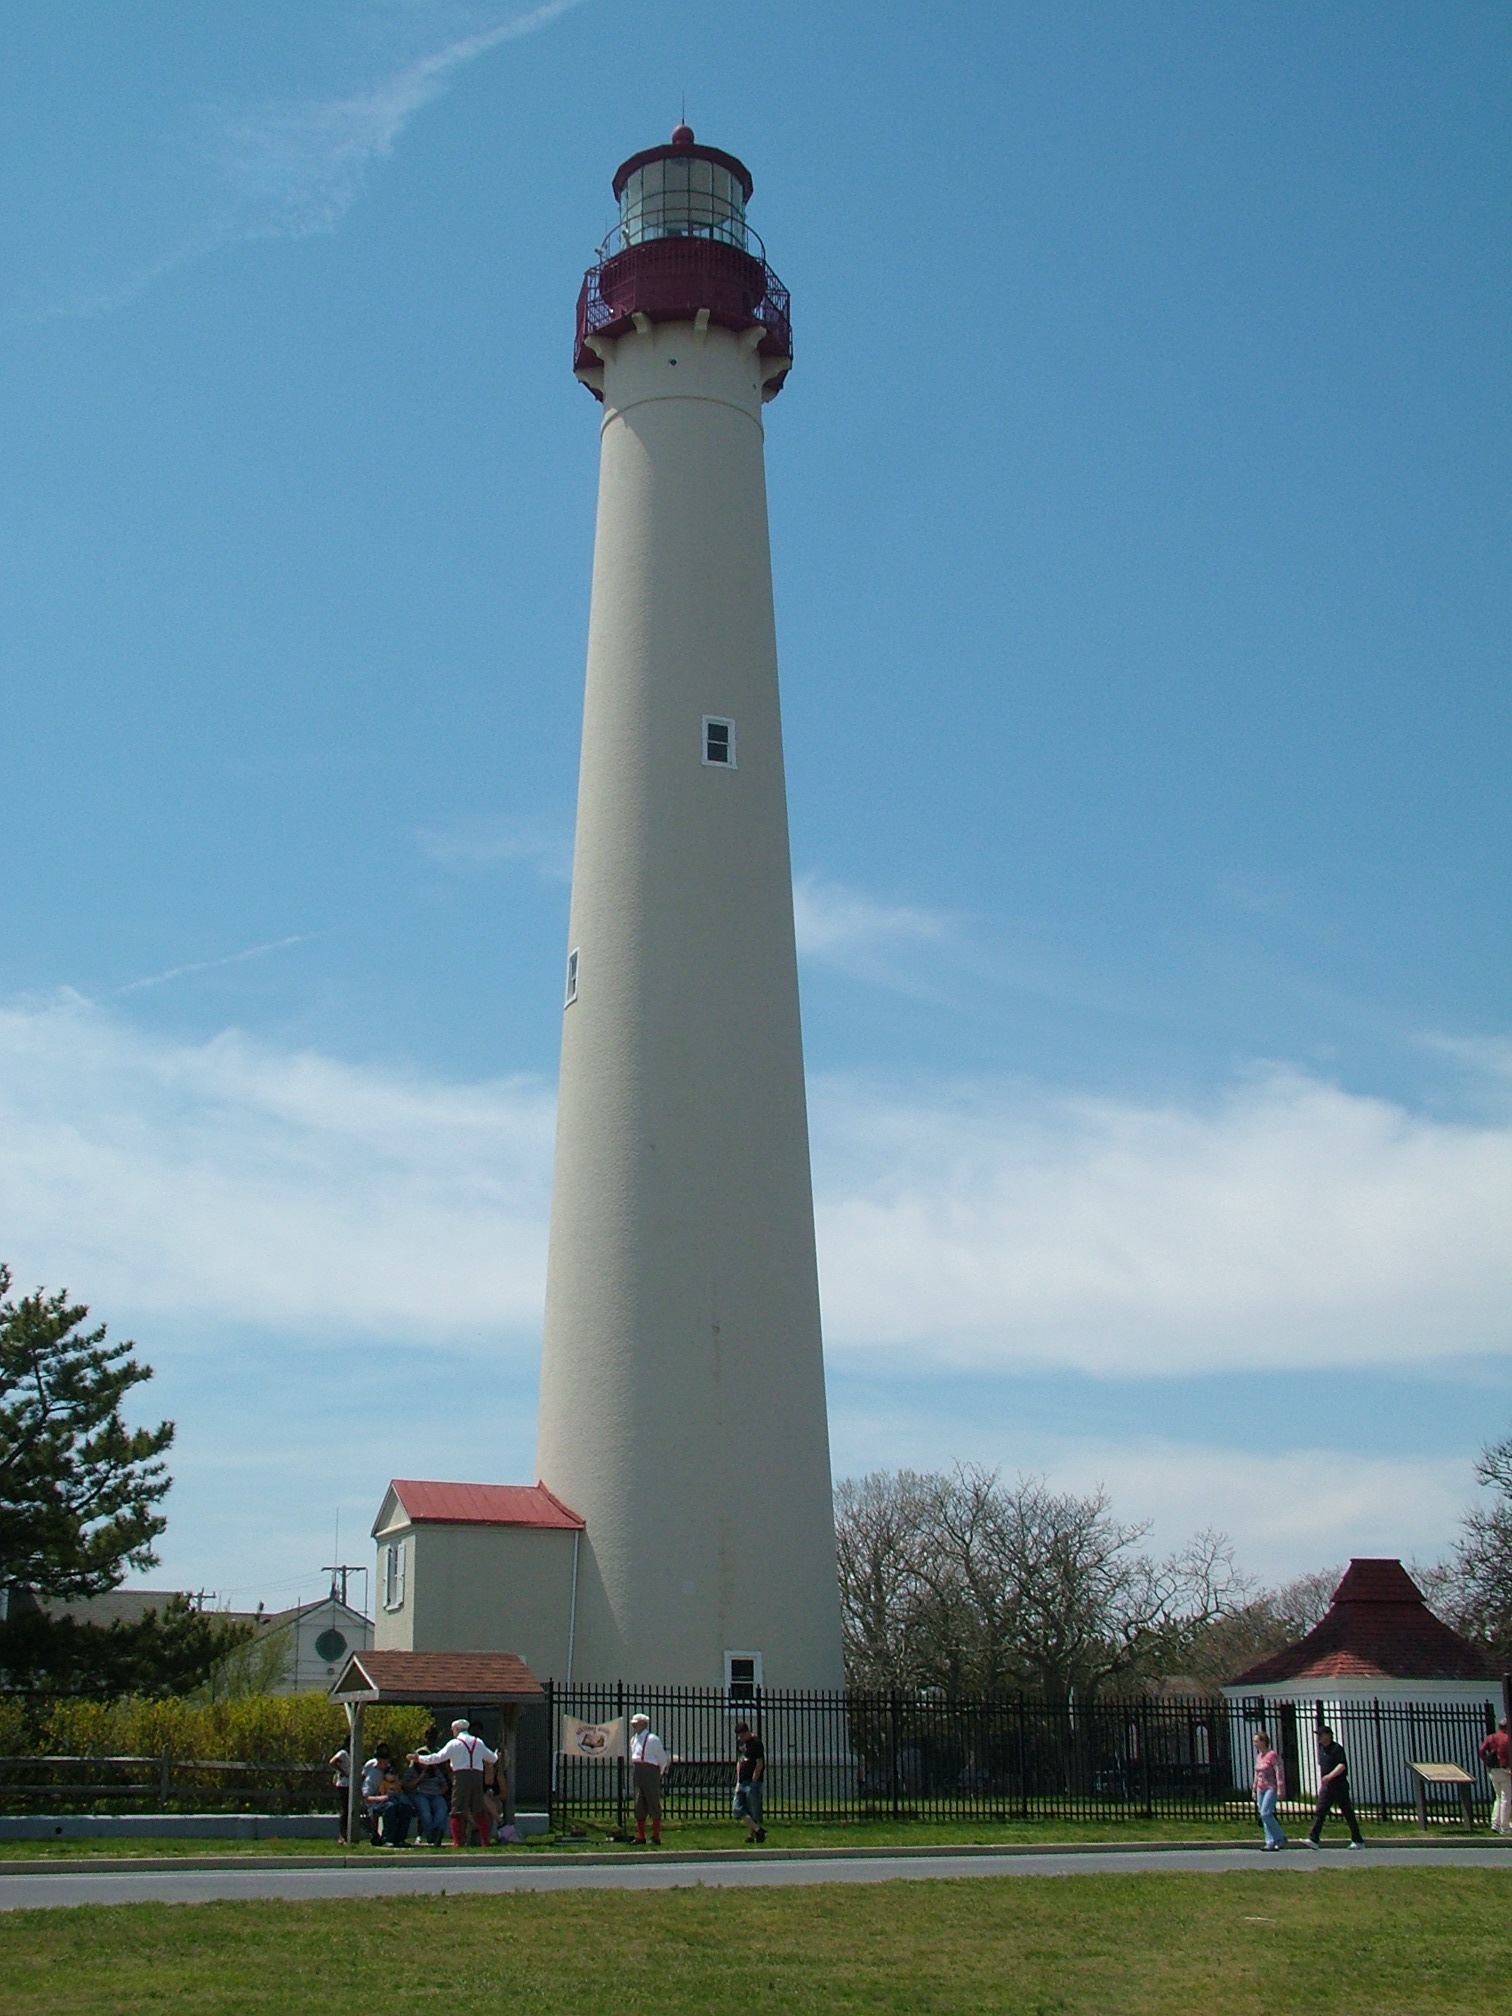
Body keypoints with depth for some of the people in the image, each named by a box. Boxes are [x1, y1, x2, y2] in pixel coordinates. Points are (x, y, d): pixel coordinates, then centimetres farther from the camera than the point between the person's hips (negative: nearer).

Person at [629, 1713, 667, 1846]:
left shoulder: (652, 1739, -10)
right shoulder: (633, 1739, 13)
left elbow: (663, 1759, -3)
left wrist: (658, 1774, 6)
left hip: (650, 1772, -7)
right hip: (638, 1774, 8)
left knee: (653, 1805, -3)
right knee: (639, 1806, 10)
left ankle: (656, 1838, 1)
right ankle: (640, 1837, 18)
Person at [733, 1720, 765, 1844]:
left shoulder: (756, 1743, -10)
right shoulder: (740, 1743, 14)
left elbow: (760, 1764, -13)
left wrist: (753, 1782, -14)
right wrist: (738, 1781, 11)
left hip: (753, 1782, -9)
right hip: (742, 1782, 9)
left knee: (754, 1811, -3)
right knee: (739, 1809, 3)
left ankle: (751, 1835, 6)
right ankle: (758, 1829, 8)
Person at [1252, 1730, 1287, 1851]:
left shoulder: (1272, 1754, -11)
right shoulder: (1258, 1756, 14)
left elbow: (1279, 1772, -15)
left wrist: (1280, 1789, -20)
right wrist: (1254, 1789, 19)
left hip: (1271, 1788, -8)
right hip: (1261, 1789, 8)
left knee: (1265, 1813, -17)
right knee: (1264, 1815, 4)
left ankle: (1280, 1839, -5)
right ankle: (1271, 1842, 6)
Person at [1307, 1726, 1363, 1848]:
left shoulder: (1337, 1748, -10)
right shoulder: (1321, 1749, 14)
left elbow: (1342, 1766, -20)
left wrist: (1330, 1776, -31)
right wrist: (1320, 1784, 21)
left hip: (1339, 1785, -7)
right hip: (1326, 1786, 7)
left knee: (1348, 1813, 3)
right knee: (1319, 1812, -5)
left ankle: (1357, 1841, 15)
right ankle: (1313, 1839, -13)